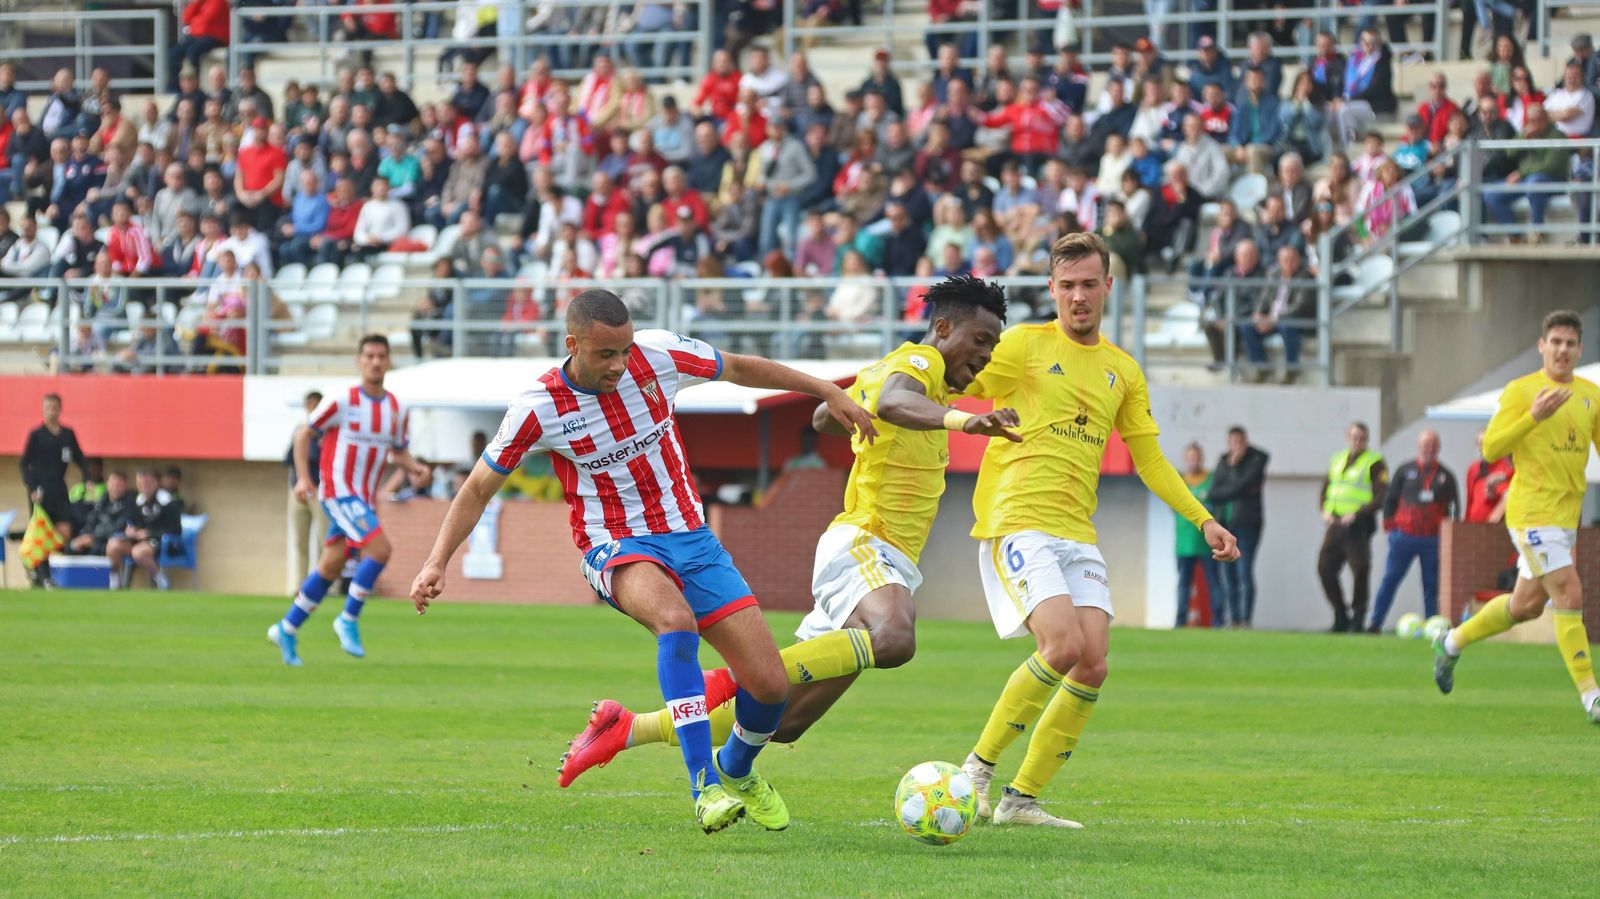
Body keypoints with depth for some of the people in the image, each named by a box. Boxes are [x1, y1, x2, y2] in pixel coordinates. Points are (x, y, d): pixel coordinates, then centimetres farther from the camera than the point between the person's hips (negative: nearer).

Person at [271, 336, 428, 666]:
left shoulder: (398, 409, 7)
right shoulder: (342, 401, -10)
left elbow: (399, 452, 18)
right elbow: (304, 434, -2)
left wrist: (416, 468, -4)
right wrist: (303, 478, -12)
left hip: (364, 499, 7)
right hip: (339, 493, -7)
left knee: (330, 567, 11)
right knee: (380, 549, -22)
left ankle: (287, 630, 23)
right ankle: (348, 620, -8)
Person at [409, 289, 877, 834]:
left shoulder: (659, 355, -8)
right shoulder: (539, 409, -13)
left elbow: (739, 368, 11)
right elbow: (478, 489, 0)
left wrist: (829, 393, 14)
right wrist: (437, 563, -10)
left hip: (690, 537, 4)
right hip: (615, 549, -4)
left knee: (770, 685, -7)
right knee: (676, 619, -40)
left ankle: (737, 770, 28)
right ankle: (705, 787, -40)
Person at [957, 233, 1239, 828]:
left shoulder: (1123, 372, 17)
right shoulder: (1024, 345, 1)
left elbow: (1149, 460, 22)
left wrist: (1203, 520, 14)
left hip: (1077, 533, 6)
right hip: (1017, 524, -6)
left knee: (1093, 665, -7)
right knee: (1064, 646, -22)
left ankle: (1022, 799, 4)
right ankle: (979, 767, -6)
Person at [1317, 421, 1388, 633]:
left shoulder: (1374, 462, -3)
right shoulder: (1338, 459, 17)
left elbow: (1381, 497, -11)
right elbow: (1325, 488, 23)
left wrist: (1357, 515, -18)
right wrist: (1325, 510, 4)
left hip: (1358, 526, -6)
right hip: (1335, 523, 6)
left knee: (1360, 571, -10)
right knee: (1325, 568, 3)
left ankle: (1358, 617, 1)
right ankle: (1340, 616, 15)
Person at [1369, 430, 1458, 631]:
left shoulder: (1445, 476, 9)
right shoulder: (1405, 471, 7)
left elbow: (1455, 507, 13)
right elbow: (1390, 498, 9)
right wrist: (1390, 525, 2)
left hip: (1433, 539, 1)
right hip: (1404, 536, -1)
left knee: (1432, 584, 1)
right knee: (1390, 579, -1)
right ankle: (1375, 624, 3)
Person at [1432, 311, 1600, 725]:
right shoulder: (1520, 391, -7)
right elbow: (1491, 448, -11)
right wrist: (1534, 416, -23)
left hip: (1566, 514, 7)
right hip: (1532, 510, -7)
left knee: (1527, 605, 15)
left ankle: (1452, 643, 36)